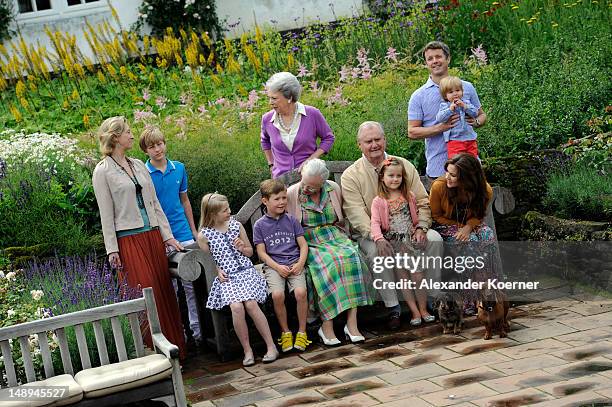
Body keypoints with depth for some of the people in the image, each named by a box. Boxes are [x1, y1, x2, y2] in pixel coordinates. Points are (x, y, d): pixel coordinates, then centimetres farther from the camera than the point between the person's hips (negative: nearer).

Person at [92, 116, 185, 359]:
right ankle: (153, 350, 1)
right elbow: (106, 214, -6)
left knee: (164, 291, 6)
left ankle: (174, 348, 13)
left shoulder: (138, 165, 14)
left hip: (152, 235, 6)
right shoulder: (103, 171, -4)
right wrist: (112, 250, -10)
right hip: (128, 239, -6)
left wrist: (167, 236, 11)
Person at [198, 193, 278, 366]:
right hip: (226, 277, -1)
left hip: (246, 271, 1)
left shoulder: (236, 225, 10)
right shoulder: (204, 235, 2)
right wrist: (217, 270, -4)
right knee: (236, 306, -28)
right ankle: (247, 350, -13)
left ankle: (271, 346, -16)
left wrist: (242, 248, -1)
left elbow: (250, 251, 20)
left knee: (250, 303, -25)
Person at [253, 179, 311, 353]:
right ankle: (285, 332, -8)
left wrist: (300, 263, -8)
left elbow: (303, 244, 10)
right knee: (277, 294, -28)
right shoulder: (260, 225, 6)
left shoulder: (291, 220, 11)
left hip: (294, 264, 1)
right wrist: (277, 267, -12)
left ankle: (302, 332, -9)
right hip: (273, 265, -1)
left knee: (300, 292, -26)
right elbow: (261, 252, 2)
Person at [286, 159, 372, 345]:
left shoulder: (333, 189, 6)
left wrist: (338, 237, 5)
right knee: (326, 264, -34)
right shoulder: (291, 194, -2)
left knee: (351, 256, -30)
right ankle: (327, 326, -29)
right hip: (308, 242, -3)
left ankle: (352, 322, -31)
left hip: (334, 237, 3)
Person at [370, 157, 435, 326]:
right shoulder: (378, 201, 2)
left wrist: (419, 230, 3)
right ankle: (414, 311, -7)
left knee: (417, 274, -10)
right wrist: (379, 238, -24)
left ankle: (423, 309, -2)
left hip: (410, 239, 2)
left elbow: (416, 217, 20)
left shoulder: (409, 196, 13)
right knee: (402, 275, -9)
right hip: (392, 241, -2)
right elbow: (375, 223, -8)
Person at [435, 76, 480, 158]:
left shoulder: (466, 102, 9)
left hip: (470, 139, 4)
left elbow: (475, 113, -1)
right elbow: (439, 118, -13)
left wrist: (465, 106, -14)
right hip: (454, 140, -4)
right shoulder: (444, 106, 0)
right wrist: (450, 109, -21)